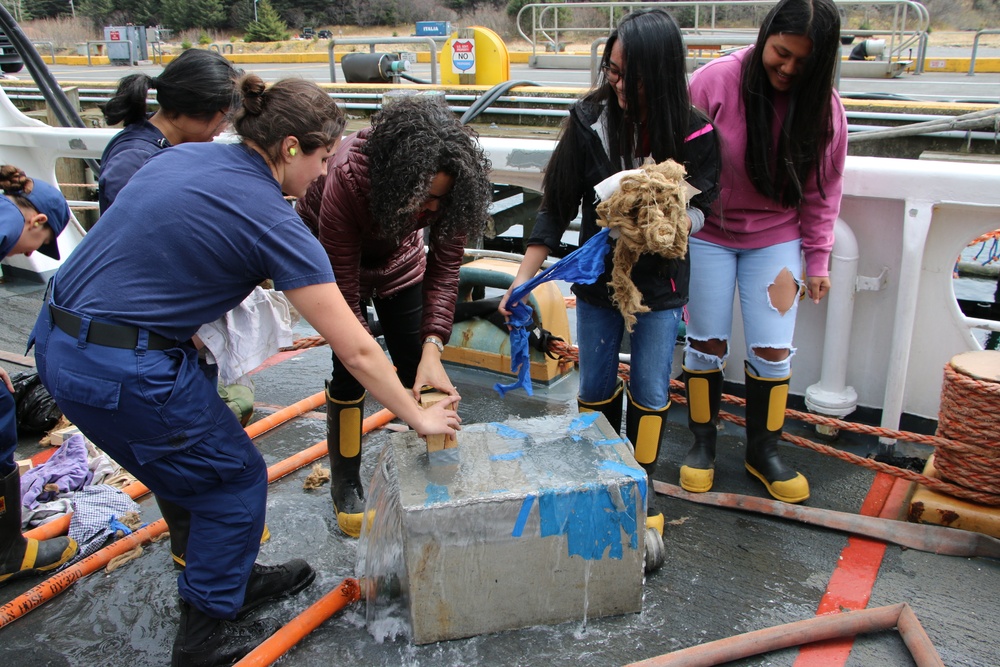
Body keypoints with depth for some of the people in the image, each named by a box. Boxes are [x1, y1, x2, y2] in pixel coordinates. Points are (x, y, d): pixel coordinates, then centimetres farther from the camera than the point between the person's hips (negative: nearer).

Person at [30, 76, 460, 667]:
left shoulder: (183, 156, 7)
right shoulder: (272, 220, -16)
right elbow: (357, 351, -14)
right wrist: (419, 418, -2)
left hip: (58, 340, 9)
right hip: (125, 373, -8)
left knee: (193, 460, 25)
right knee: (235, 479, 12)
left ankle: (234, 576, 45)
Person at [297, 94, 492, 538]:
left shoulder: (450, 186, -32)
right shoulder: (347, 177, -41)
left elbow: (445, 269, -25)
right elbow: (344, 290, -36)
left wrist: (432, 349, -37)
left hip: (396, 255, 3)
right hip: (334, 252, -3)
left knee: (418, 367, 0)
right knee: (350, 371, -10)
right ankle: (346, 488, 10)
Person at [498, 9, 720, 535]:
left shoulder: (693, 134, -16)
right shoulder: (589, 121, -14)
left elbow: (700, 208, -6)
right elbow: (557, 206, -9)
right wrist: (523, 279, -16)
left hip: (659, 284, -1)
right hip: (596, 278, 1)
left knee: (649, 392, 5)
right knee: (595, 387, 11)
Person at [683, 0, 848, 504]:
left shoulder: (823, 106, -7)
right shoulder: (715, 82, -15)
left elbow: (823, 191, 1)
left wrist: (816, 261, 2)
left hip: (776, 240, 2)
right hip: (708, 233, -1)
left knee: (773, 351, 1)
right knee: (706, 344, 6)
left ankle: (763, 451, 21)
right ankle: (702, 442, 25)